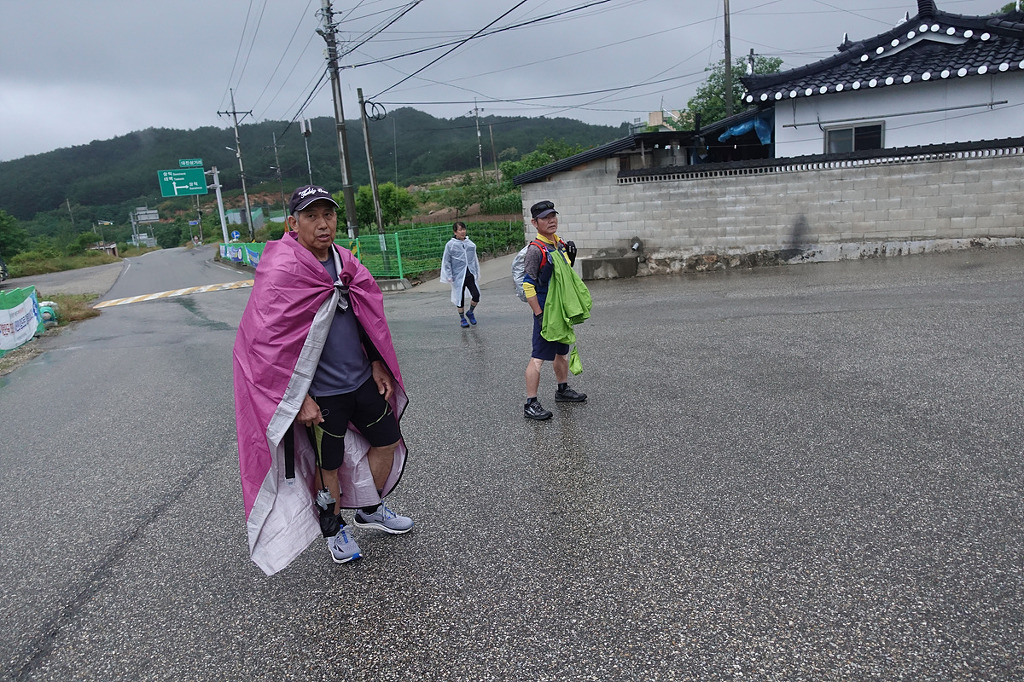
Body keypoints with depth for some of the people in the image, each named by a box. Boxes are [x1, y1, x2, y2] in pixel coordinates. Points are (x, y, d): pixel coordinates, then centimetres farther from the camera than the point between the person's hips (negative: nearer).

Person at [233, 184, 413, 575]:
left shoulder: (344, 262, 5)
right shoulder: (281, 271, -18)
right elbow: (268, 343, -19)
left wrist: (377, 364, 11)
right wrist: (298, 399, -18)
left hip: (361, 380, 7)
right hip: (320, 393, -7)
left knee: (387, 439, 16)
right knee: (330, 464, 9)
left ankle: (370, 510, 40)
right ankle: (333, 529, 35)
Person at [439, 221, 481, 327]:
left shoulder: (470, 243, 8)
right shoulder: (450, 245, -5)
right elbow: (446, 261, -1)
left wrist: (476, 273, 20)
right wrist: (449, 276, -5)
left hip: (470, 274, 3)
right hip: (458, 276, -3)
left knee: (476, 295, -8)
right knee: (460, 297, 4)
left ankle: (470, 312, 19)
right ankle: (462, 318, 22)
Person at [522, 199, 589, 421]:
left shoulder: (561, 244, 10)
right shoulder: (535, 249, -15)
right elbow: (528, 285, -18)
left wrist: (571, 257, 3)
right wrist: (539, 314, -21)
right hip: (546, 310, -8)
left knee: (562, 351, 20)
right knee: (538, 357, -8)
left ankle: (563, 390, 36)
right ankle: (531, 404, -5)